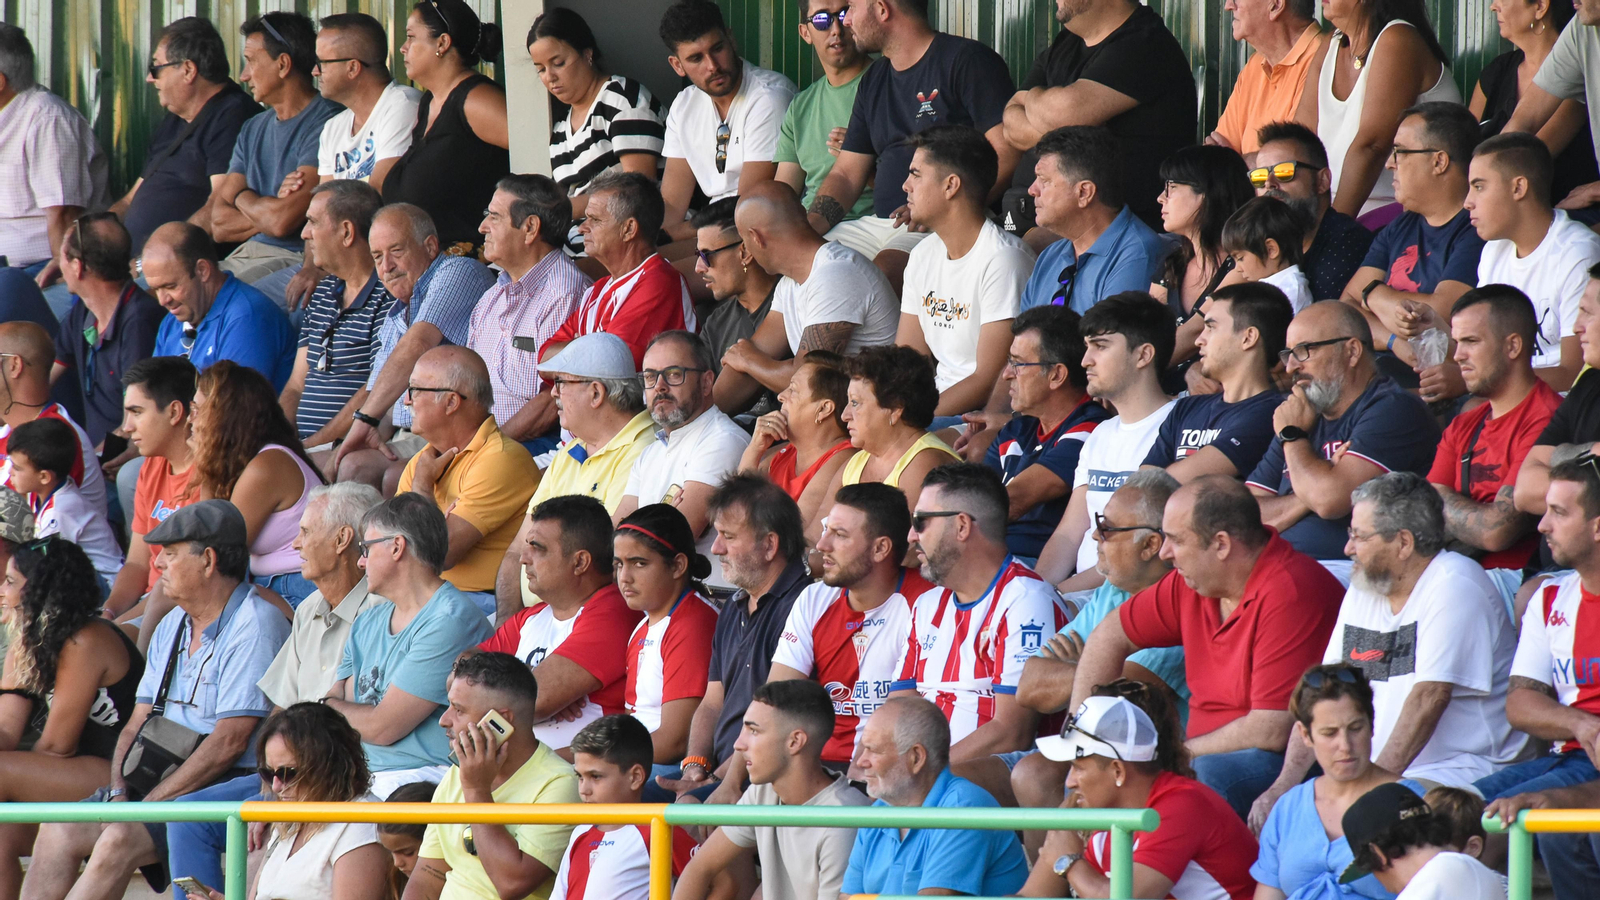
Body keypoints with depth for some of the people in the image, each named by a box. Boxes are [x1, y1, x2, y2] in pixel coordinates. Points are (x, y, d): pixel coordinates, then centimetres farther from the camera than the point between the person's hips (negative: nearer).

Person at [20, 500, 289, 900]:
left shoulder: (254, 626, -11)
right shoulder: (172, 627, 18)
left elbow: (229, 743, -17)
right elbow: (137, 723, 17)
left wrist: (148, 803, -16)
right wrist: (119, 791, -3)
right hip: (159, 781, 8)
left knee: (120, 840, -30)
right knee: (58, 831, -12)